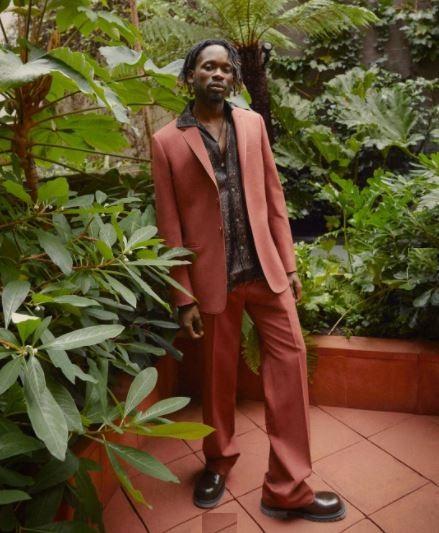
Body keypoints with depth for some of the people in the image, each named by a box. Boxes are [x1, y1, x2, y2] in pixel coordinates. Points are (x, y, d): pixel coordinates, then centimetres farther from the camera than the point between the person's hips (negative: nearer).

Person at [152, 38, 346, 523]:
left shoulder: (252, 124, 8)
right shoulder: (167, 141, -2)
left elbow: (273, 197, 8)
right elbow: (169, 224, -3)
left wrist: (288, 264, 4)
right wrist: (184, 296, -5)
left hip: (264, 268, 3)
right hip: (212, 276, -2)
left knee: (290, 361, -1)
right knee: (218, 373, 12)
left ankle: (288, 488, 13)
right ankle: (218, 462, 37)